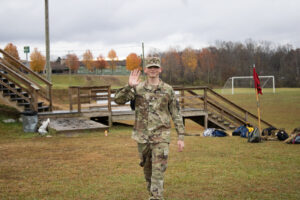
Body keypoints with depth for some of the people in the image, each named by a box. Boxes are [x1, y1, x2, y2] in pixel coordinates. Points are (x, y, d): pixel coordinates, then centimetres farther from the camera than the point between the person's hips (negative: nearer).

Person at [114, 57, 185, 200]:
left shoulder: (168, 90, 1)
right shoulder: (137, 88, 1)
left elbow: (176, 115, 4)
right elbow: (118, 99, -11)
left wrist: (181, 137, 0)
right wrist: (129, 86, -27)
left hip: (161, 136, -2)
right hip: (142, 136, 2)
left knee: (158, 171, -10)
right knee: (147, 168, 16)